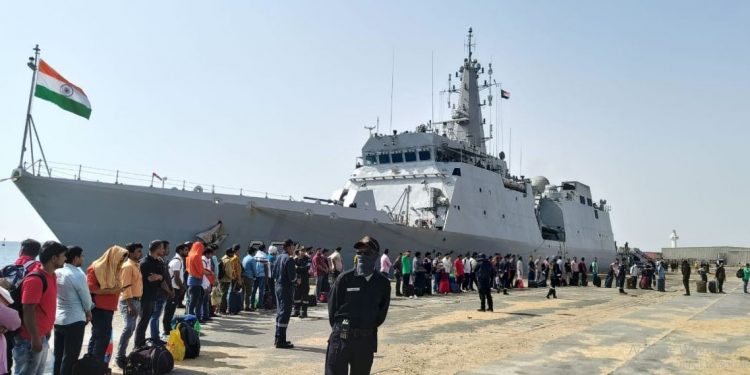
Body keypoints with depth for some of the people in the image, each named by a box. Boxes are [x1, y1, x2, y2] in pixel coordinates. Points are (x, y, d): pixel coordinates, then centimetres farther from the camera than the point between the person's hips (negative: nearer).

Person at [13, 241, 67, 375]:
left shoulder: (51, 276, 8)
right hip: (29, 340, -9)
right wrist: (35, 338, -22)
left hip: (42, 336, 9)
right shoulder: (35, 279, -21)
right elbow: (28, 311, -23)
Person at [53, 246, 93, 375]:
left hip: (57, 319, 7)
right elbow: (86, 298, -10)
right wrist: (88, 312, 11)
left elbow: (57, 295, 11)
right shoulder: (78, 275, -18)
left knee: (58, 356, 15)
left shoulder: (56, 273, 2)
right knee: (70, 357, 2)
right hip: (74, 321, -7)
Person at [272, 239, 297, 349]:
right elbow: (292, 277, -18)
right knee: (285, 313, -5)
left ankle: (277, 338, 24)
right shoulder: (289, 259, -16)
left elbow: (274, 273, 17)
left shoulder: (279, 258, 11)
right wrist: (296, 281, 1)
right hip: (287, 288, -9)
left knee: (279, 312, 16)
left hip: (278, 287, 9)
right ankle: (280, 341, -3)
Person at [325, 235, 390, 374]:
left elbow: (382, 312, 9)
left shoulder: (383, 283, 1)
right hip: (341, 338, -2)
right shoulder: (345, 278, -6)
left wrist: (369, 328, 6)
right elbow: (333, 307, 0)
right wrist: (340, 329, 4)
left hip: (366, 341, 2)